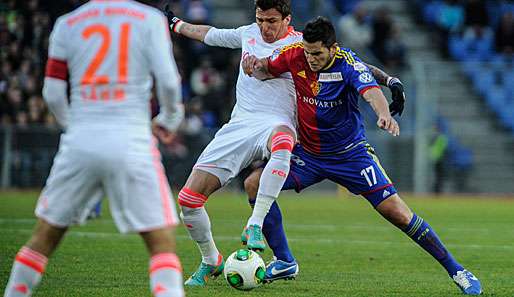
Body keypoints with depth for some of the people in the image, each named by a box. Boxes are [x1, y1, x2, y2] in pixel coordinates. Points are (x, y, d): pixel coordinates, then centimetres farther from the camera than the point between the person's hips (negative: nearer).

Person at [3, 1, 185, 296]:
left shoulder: (67, 24, 10)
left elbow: (53, 93, 8)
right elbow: (168, 81, -5)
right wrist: (168, 120, 14)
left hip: (80, 141, 3)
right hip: (131, 140, -3)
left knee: (45, 236, 16)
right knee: (162, 243, -1)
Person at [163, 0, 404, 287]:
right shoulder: (249, 33, 15)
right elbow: (211, 34, 34)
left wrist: (389, 80, -14)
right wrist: (176, 24, 48)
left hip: (276, 123, -5)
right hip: (239, 124, 5)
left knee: (281, 142, -46)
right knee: (188, 198, -6)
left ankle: (255, 225, -46)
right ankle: (211, 261, 18)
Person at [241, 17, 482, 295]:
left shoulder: (348, 64, -23)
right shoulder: (296, 55, -12)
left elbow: (371, 92, -40)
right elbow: (265, 70, 6)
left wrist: (384, 115, -61)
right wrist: (253, 66, -18)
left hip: (350, 154, -4)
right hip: (308, 153, 4)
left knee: (396, 212, -11)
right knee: (255, 183, -12)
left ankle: (456, 271, 3)